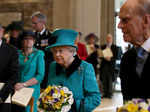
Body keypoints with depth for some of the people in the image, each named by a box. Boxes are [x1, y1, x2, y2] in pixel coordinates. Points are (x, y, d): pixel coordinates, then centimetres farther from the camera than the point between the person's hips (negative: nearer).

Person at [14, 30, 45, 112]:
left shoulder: (38, 54, 0)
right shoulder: (18, 53, 7)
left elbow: (40, 75, -7)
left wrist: (24, 84, -16)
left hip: (32, 89, -2)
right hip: (17, 90, 2)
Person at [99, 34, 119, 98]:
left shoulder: (115, 47, 4)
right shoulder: (103, 47, 15)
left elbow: (116, 57, -3)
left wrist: (110, 58, -19)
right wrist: (104, 57, -10)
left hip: (111, 65, -3)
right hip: (103, 65, 3)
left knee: (110, 80, -6)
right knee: (104, 80, 2)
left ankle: (110, 93, 0)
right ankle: (105, 93, 9)